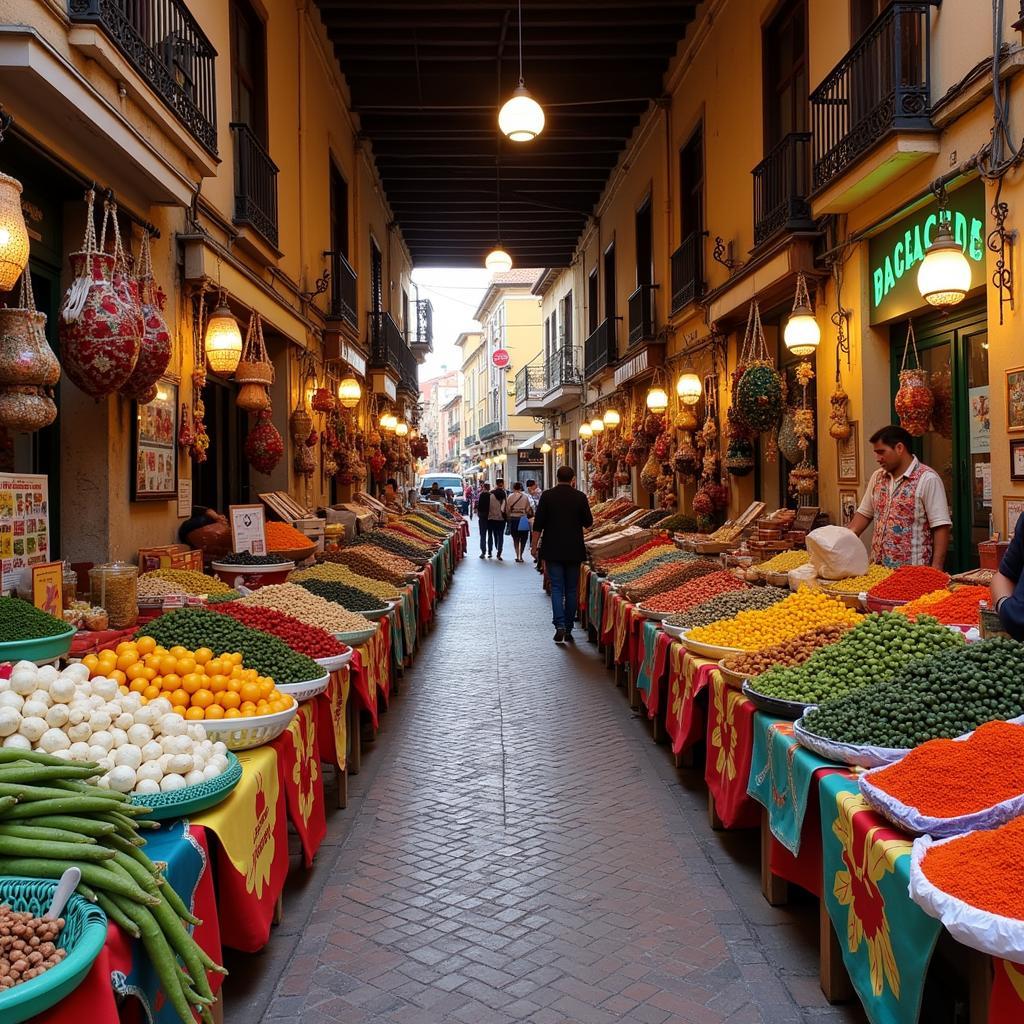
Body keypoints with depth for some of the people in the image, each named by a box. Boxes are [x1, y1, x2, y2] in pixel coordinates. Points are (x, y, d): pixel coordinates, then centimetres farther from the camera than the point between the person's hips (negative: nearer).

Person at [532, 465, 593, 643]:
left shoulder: (547, 496, -5)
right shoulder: (580, 497, -5)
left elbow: (538, 524, -4)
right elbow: (588, 522, 2)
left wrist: (535, 545, 5)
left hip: (553, 550, 0)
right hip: (574, 551, 1)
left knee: (557, 588, 2)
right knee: (571, 590, 9)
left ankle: (560, 626, -13)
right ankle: (568, 629, 13)